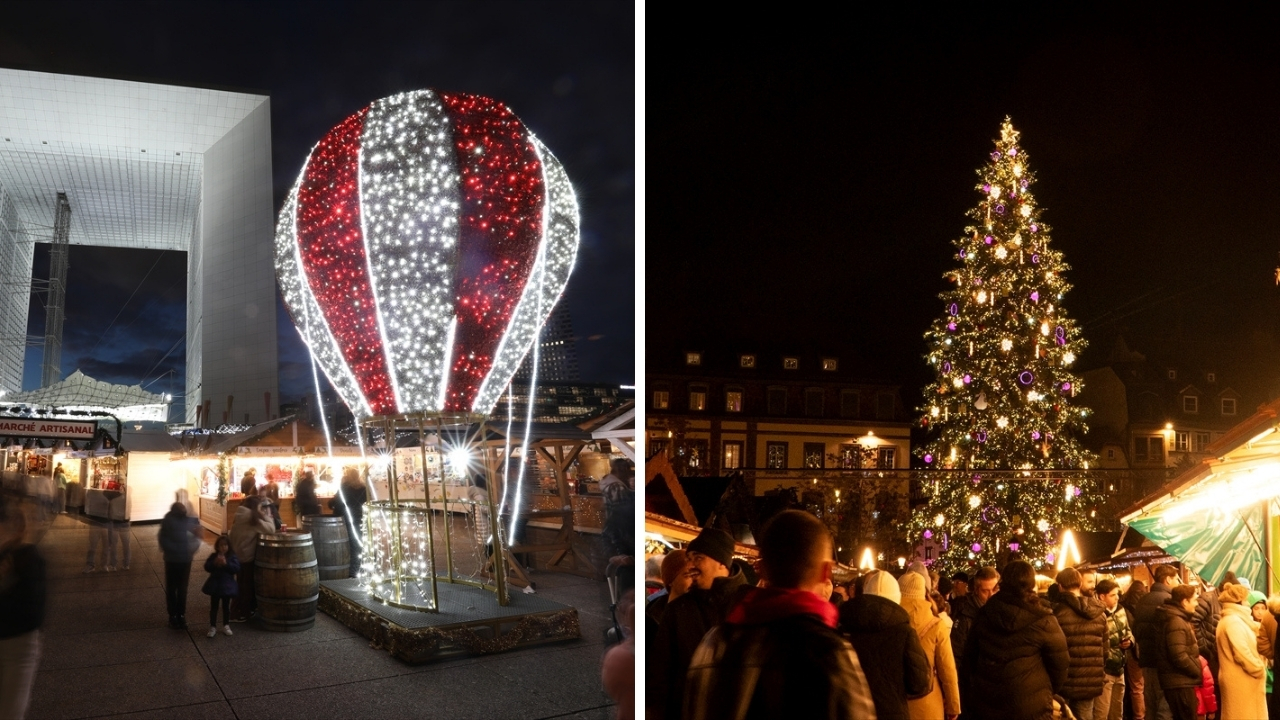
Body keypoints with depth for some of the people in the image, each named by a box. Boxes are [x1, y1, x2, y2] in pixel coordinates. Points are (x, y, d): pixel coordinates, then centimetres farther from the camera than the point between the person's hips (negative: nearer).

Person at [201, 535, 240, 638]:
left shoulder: (232, 556, -6)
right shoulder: (213, 556, -1)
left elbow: (237, 569, -15)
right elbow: (207, 567, -8)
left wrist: (226, 564, -25)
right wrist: (214, 563, -24)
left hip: (227, 586, -1)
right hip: (215, 585, 1)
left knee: (226, 607, 11)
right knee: (213, 607, 7)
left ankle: (226, 626, 23)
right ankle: (213, 627, 15)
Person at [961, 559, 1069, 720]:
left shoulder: (985, 614, 1)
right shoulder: (1042, 621, -13)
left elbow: (970, 656, 9)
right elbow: (1059, 663, -2)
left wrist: (969, 693, 20)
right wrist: (1050, 691, 17)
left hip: (985, 702, 4)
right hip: (1031, 706, -4)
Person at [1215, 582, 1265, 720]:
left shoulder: (1228, 620, 17)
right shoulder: (1234, 621, -16)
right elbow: (1242, 652, -22)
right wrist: (1259, 669, -12)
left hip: (1239, 680, 10)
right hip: (1241, 681, -10)